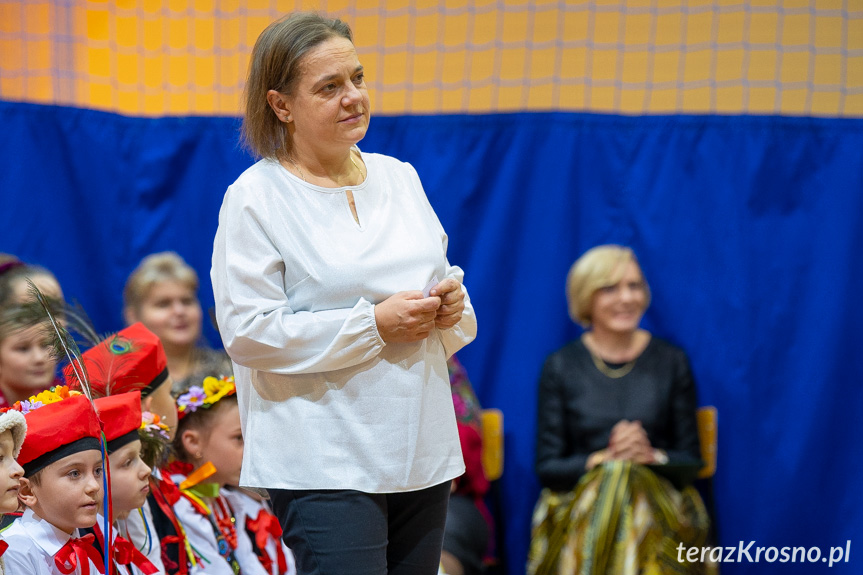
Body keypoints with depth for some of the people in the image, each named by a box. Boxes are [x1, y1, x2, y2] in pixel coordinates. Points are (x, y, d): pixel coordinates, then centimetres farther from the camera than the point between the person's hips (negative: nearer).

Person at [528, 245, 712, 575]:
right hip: (580, 496, 0)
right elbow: (547, 468, 4)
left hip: (658, 498, 0)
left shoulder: (671, 362, 11)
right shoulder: (560, 367, 9)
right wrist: (603, 459, -14)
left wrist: (651, 456, -12)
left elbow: (691, 459, 10)